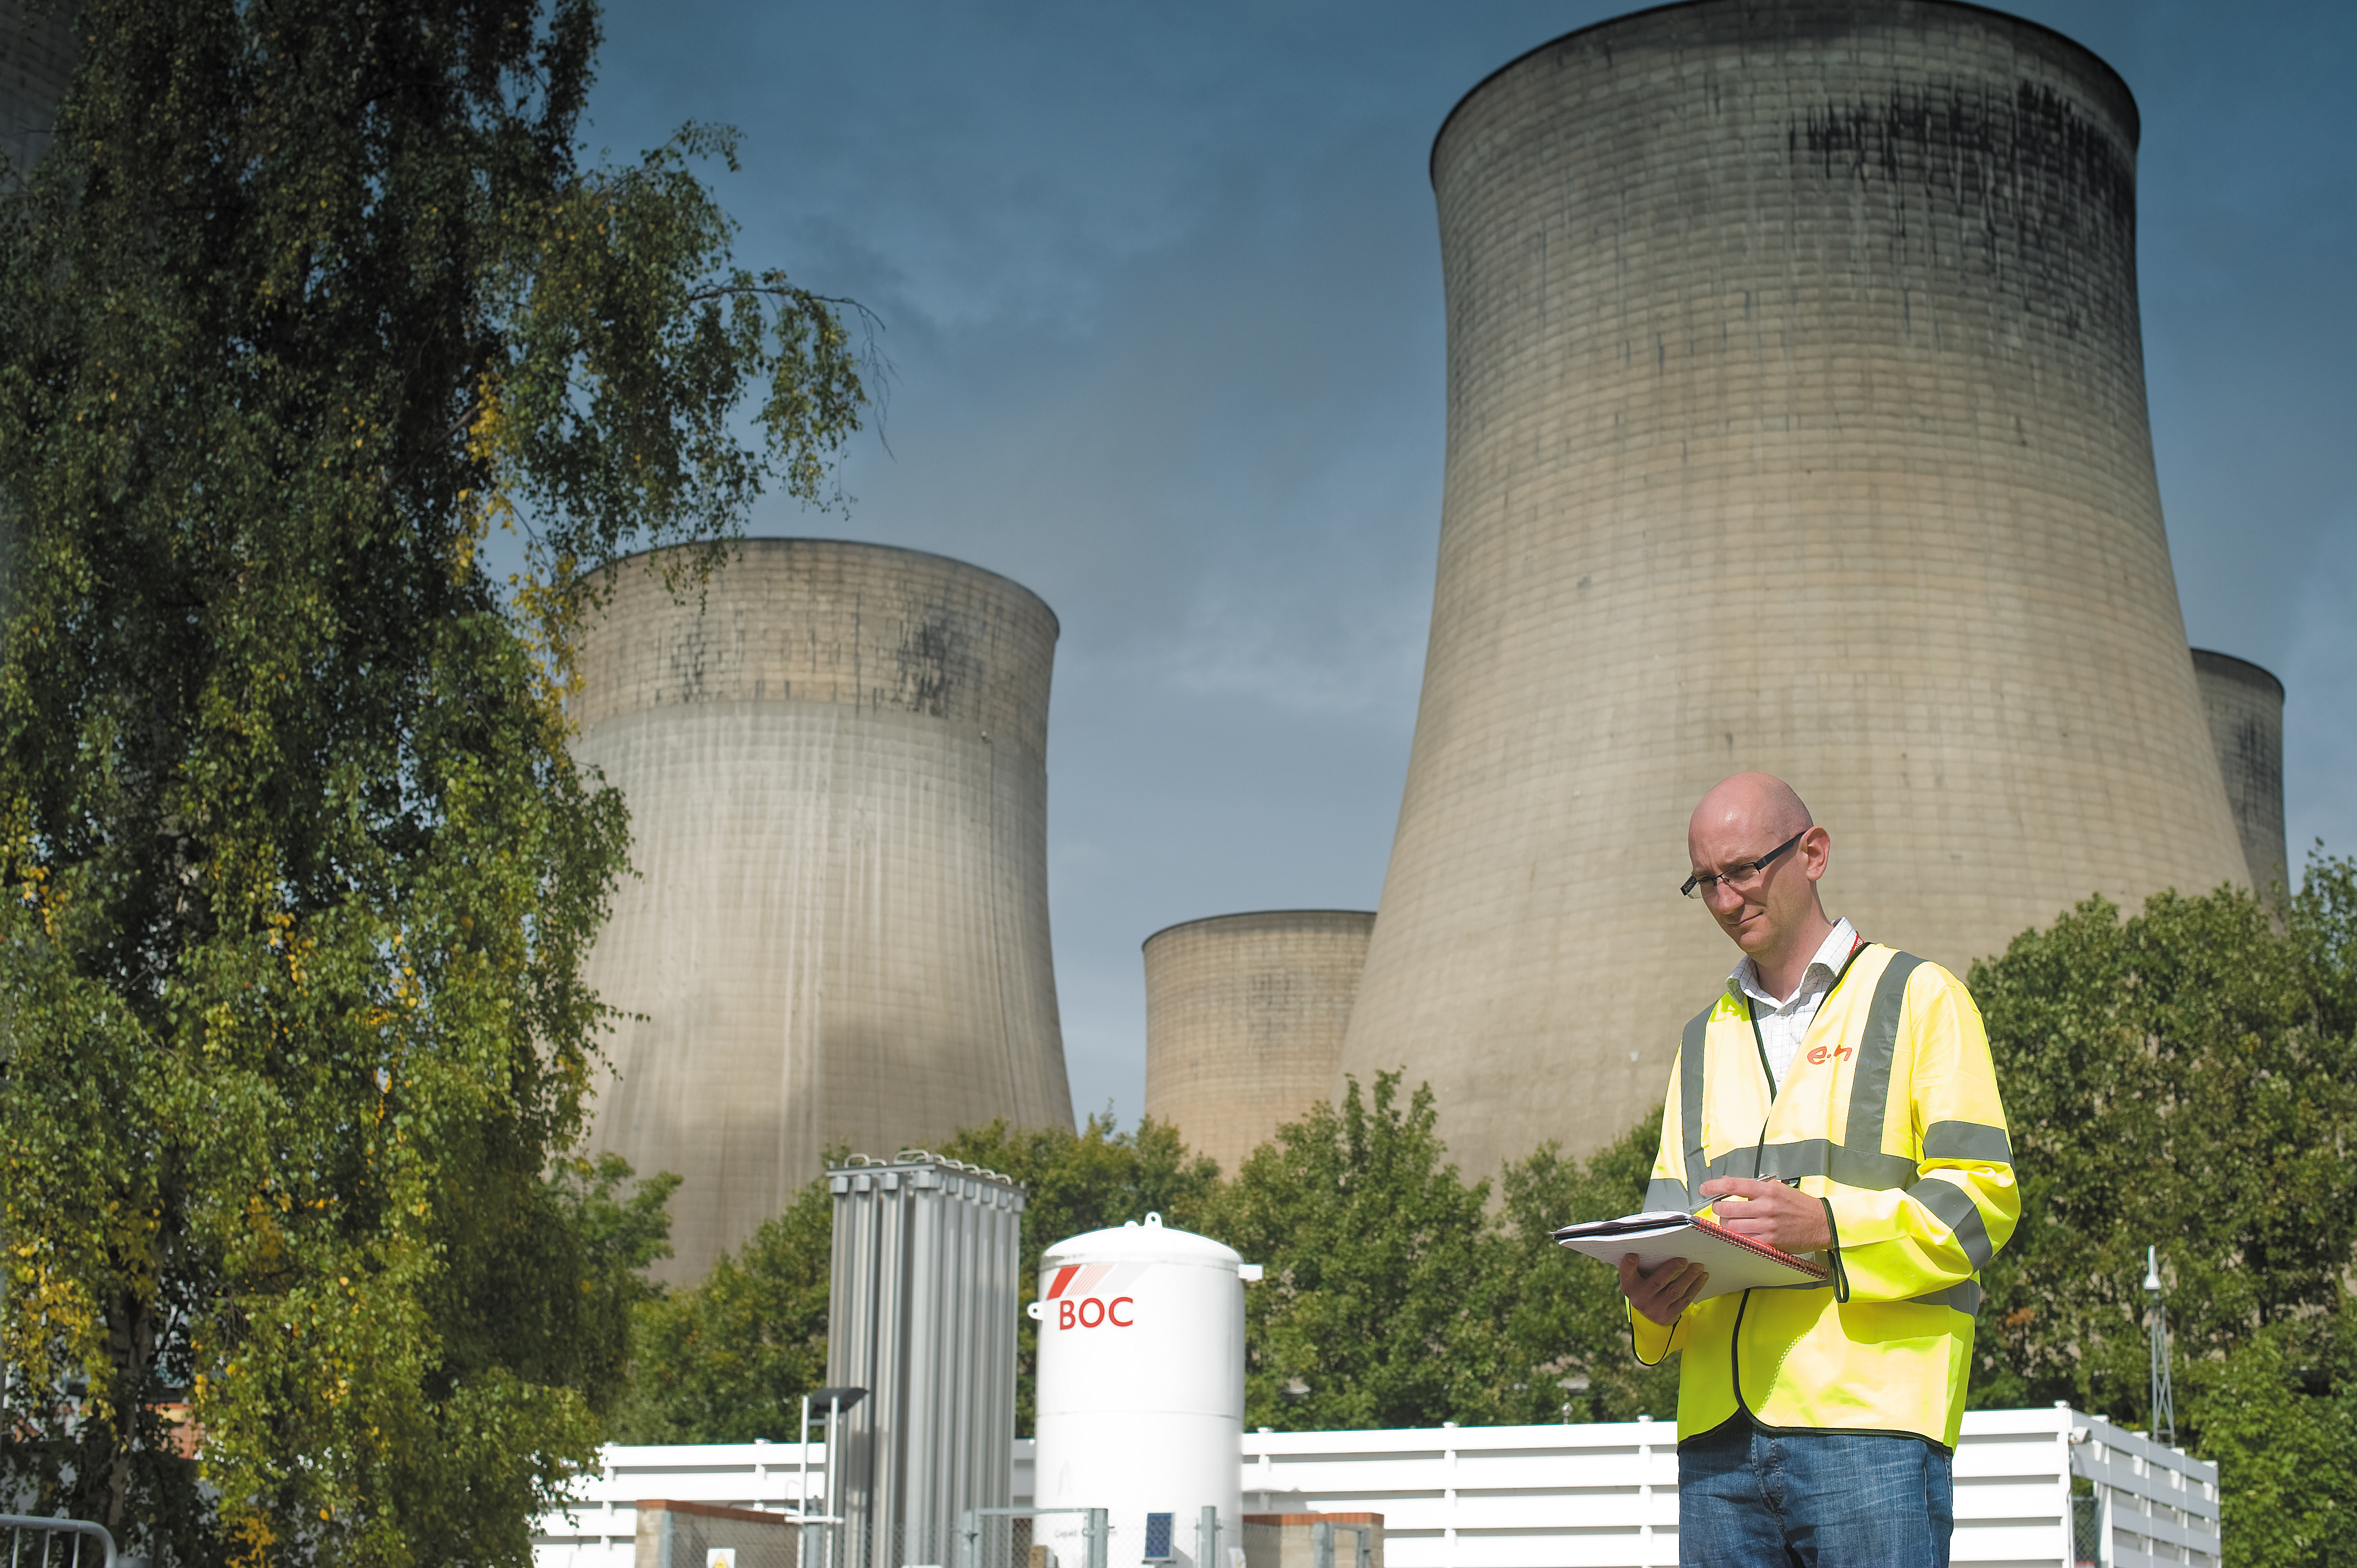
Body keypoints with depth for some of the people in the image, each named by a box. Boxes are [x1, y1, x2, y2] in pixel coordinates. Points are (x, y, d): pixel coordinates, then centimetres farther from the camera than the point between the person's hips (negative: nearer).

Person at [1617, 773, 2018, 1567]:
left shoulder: (1919, 997, 8)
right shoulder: (1705, 1040, 25)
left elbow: (1981, 1196, -2)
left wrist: (1827, 1224, -17)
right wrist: (1651, 1294, -3)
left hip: (1868, 1415, -5)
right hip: (1720, 1430, 5)